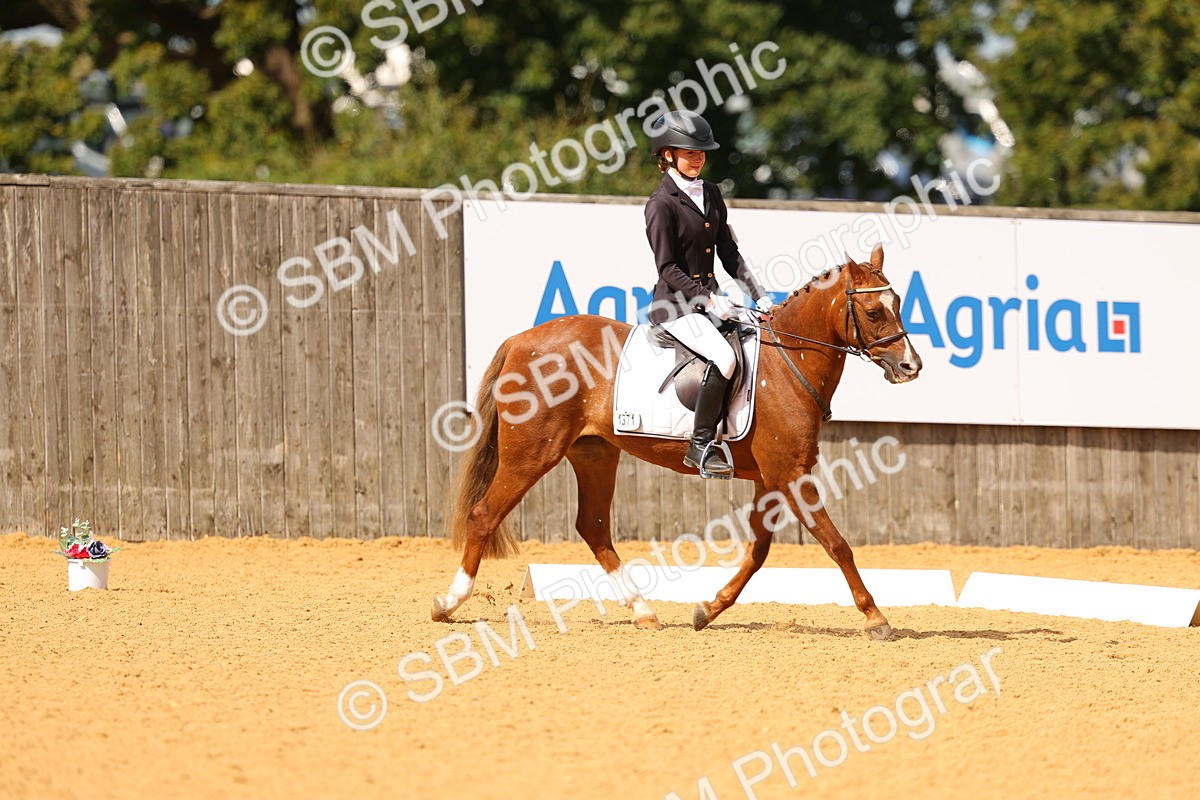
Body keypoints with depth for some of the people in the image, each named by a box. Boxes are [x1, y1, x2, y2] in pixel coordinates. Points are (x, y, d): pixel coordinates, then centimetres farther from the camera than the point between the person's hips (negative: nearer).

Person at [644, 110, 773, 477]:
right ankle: (700, 446, -23)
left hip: (710, 301, 8)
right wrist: (708, 299, -22)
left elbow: (729, 253, 14)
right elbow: (667, 268, -14)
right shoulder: (662, 204, -10)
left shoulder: (710, 195, 13)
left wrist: (758, 295, 4)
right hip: (676, 305, -8)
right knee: (724, 358, -29)